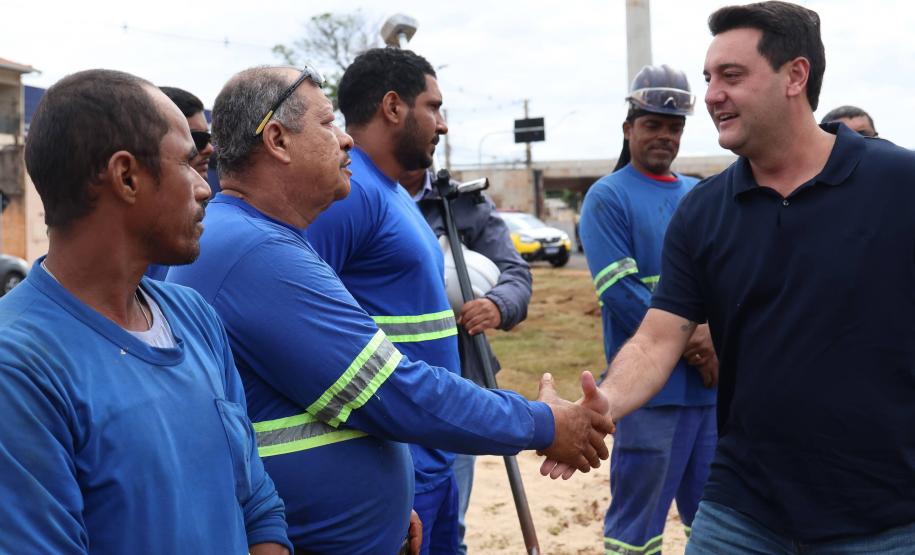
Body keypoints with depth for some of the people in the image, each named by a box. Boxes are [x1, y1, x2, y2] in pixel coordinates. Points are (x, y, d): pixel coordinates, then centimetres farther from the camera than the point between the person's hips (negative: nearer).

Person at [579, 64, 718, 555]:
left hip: (714, 382, 6)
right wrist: (689, 343, -13)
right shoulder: (608, 197, -4)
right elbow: (619, 290, -13)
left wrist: (716, 336, -11)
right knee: (639, 514, 0)